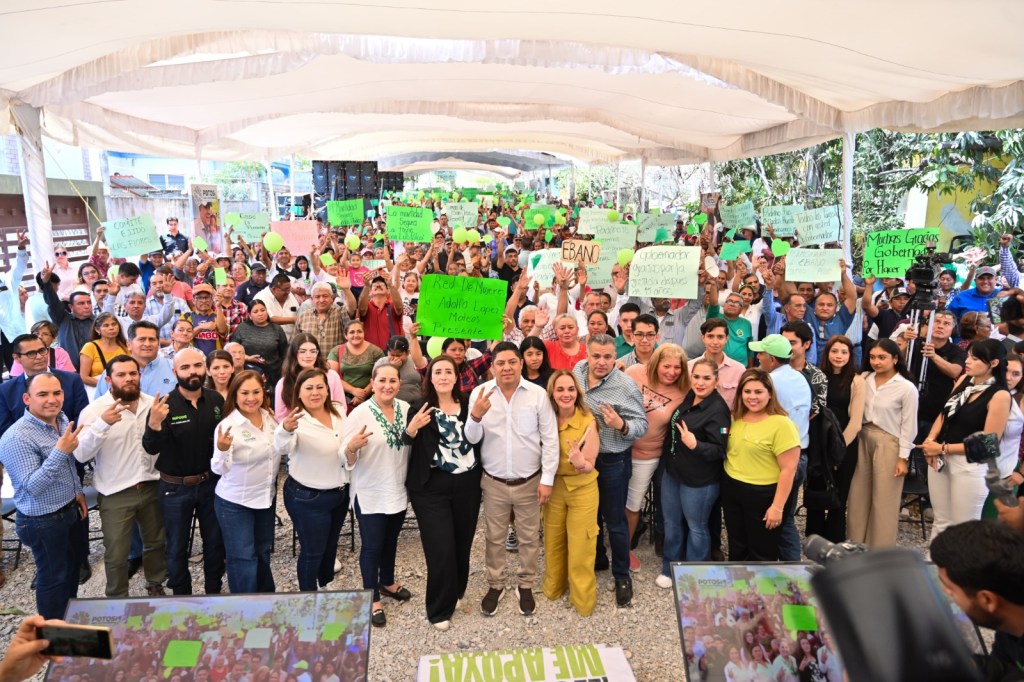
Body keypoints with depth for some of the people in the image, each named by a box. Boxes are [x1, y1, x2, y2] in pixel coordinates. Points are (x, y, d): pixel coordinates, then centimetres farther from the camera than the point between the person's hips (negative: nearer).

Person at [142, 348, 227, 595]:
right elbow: (151, 448, -26)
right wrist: (154, 424, -43)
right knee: (177, 548, 15)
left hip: (211, 483, 3)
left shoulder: (216, 400, -6)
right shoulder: (165, 405, -17)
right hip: (176, 488, -3)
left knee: (215, 542, 18)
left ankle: (214, 593, 38)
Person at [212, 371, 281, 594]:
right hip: (234, 503, -5)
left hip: (267, 498, 6)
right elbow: (219, 469, -30)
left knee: (263, 553, 21)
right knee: (243, 558, 4)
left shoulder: (270, 418, -4)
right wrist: (222, 450, -48)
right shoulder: (228, 425, -21)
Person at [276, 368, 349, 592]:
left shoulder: (339, 411, -3)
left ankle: (327, 586, 46)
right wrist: (286, 429, -64)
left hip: (340, 492, 6)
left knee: (330, 545, 24)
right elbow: (283, 447, -45)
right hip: (307, 498, -6)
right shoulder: (297, 421, -21)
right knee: (313, 551, 7)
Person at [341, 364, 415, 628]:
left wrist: (415, 430, -12)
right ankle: (372, 599, 24)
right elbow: (346, 458, -19)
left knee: (391, 540, 23)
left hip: (399, 490, 5)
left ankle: (387, 582, 45)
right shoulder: (360, 414, -19)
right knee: (372, 546, 7)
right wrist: (352, 447, -40)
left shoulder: (406, 409, -3)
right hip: (370, 493, -5)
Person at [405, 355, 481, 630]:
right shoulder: (419, 408, -2)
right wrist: (412, 428, -22)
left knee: (463, 543, 11)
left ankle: (457, 593, 37)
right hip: (432, 488, -3)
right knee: (441, 548, -3)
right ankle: (440, 609, 16)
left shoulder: (468, 404, 3)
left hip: (467, 484, 3)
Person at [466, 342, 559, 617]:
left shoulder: (538, 394, -11)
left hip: (529, 481, -1)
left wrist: (547, 479, -8)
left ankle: (525, 586, 35)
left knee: (529, 537, 15)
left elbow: (550, 439, -7)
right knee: (494, 538, 16)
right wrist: (475, 416, -28)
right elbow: (472, 439, -8)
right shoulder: (480, 393, -9)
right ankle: (495, 585, 36)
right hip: (493, 481, 1)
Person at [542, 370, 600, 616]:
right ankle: (553, 589, 40)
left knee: (580, 548, 7)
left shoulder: (588, 422, -19)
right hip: (554, 487, 3)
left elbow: (590, 466, -16)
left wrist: (579, 462, -37)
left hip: (583, 489, -3)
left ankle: (583, 600, 27)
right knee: (553, 543, 17)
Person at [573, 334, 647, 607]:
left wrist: (621, 425, -36)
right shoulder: (578, 370, -5)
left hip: (612, 461, -5)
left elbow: (642, 424, -17)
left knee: (614, 519, 7)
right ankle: (597, 559, 43)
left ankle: (622, 574, 26)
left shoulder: (626, 386, -21)